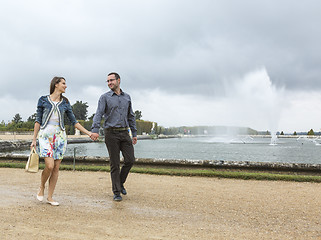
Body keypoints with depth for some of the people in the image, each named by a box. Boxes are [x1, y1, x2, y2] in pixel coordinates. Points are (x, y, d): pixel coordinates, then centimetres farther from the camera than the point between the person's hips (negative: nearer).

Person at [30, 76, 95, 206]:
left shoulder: (65, 103, 11)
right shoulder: (43, 100, 4)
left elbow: (74, 121, 12)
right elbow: (38, 121, 6)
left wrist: (89, 133, 6)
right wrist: (34, 139, 3)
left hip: (60, 136, 3)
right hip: (45, 135, -3)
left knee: (56, 167, 1)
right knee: (49, 165, -15)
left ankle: (50, 197, 12)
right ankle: (42, 187, 14)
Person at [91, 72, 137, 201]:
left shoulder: (127, 97, 15)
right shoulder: (105, 97, 2)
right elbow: (98, 114, -10)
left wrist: (134, 133, 16)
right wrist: (95, 130, -26)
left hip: (124, 133, 4)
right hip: (111, 133, -4)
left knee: (130, 160, -1)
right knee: (115, 163, -1)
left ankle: (120, 182, 24)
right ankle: (116, 192, 10)